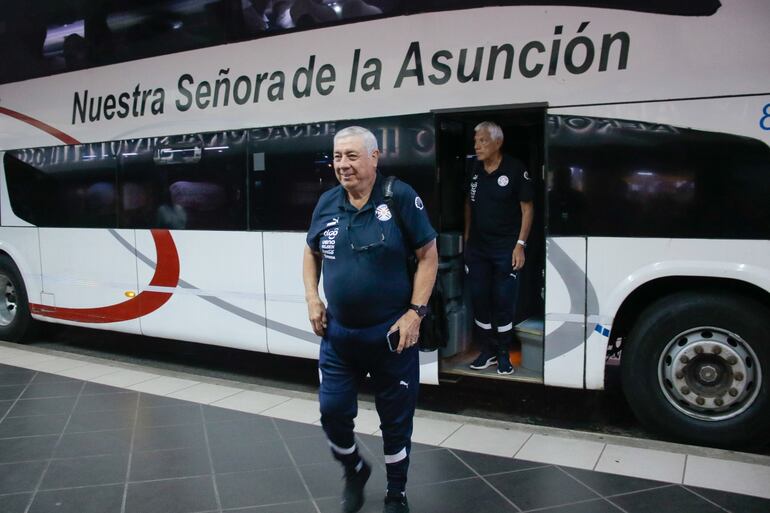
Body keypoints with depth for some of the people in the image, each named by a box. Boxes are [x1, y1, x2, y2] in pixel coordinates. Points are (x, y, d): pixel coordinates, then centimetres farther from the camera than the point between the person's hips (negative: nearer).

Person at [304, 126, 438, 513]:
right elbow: (312, 253, 16)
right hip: (338, 333, 4)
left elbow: (428, 255, -9)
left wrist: (415, 312, -15)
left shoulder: (399, 197, -12)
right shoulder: (327, 202, 2)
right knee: (332, 412, 10)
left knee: (395, 421, 11)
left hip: (391, 334, -4)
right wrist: (312, 298, 3)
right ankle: (354, 471, 42)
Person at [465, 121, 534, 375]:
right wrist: (467, 238, 12)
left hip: (506, 248, -5)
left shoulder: (516, 169, -10)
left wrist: (520, 244, -12)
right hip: (477, 248, 5)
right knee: (479, 300, 8)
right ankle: (488, 351, 22)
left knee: (503, 302, 2)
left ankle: (503, 355, 16)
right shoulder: (474, 170, 4)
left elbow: (527, 209, -7)